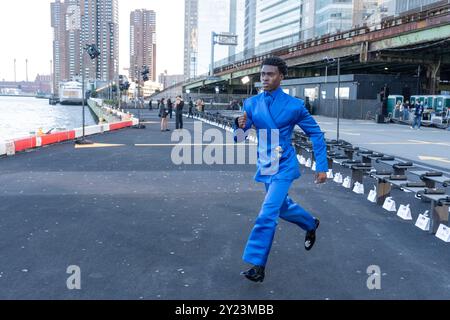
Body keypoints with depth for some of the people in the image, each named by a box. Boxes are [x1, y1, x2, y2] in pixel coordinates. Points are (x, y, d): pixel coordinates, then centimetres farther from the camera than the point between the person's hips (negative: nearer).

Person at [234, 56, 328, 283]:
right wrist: (240, 126, -27)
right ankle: (311, 224, 51)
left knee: (267, 214, -15)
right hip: (264, 166, 5)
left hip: (284, 167, -5)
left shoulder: (294, 105, -12)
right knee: (283, 207, 22)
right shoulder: (251, 104, -2)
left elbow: (316, 134, -3)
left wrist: (322, 167, -6)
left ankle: (258, 265, -6)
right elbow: (239, 138, -4)